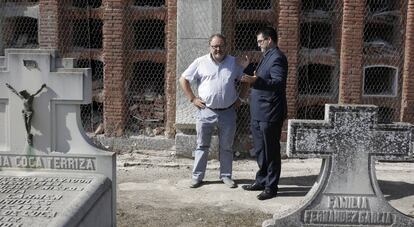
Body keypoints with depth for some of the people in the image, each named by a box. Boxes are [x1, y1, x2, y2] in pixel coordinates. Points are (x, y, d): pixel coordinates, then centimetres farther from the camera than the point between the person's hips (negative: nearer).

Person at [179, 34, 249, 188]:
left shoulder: (235, 63, 4)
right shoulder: (200, 62, -1)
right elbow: (183, 79, 3)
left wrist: (240, 98, 6)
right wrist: (192, 99, -2)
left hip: (228, 113, 1)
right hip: (206, 112, -1)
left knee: (226, 146, 11)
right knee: (202, 145, 6)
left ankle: (226, 175, 23)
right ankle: (197, 176, 15)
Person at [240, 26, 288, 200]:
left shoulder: (277, 58, -13)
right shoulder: (267, 57, 19)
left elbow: (279, 83, -26)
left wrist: (256, 81, -33)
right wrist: (253, 80, 18)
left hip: (270, 114, -10)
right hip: (259, 113, 10)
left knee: (271, 151, -1)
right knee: (260, 151, 17)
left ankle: (271, 187, 7)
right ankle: (261, 181, 29)